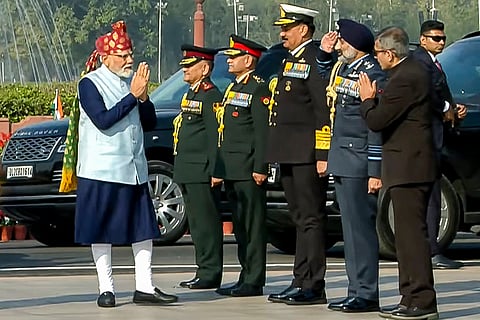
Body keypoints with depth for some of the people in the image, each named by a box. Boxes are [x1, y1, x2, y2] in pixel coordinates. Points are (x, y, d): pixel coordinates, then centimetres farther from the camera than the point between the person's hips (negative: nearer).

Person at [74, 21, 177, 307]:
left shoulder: (132, 81, 11)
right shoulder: (90, 84, -6)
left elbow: (150, 123, 10)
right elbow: (103, 120, -18)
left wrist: (143, 97, -7)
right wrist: (133, 95, -17)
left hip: (135, 170, 6)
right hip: (102, 171, -6)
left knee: (144, 228, 5)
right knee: (102, 230, 1)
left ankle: (145, 287, 10)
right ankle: (106, 289, 7)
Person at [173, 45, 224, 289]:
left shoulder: (210, 95, -11)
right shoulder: (191, 94, 20)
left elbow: (214, 136, -17)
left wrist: (215, 171, -21)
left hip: (200, 170, -10)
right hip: (187, 172, 10)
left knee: (206, 221, -7)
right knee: (196, 223, 11)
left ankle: (210, 273, -5)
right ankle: (204, 271, 16)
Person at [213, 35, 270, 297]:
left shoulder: (259, 89, -9)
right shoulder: (233, 88, 21)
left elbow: (263, 130, -16)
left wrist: (260, 167, -21)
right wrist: (219, 169, 21)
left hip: (248, 171, -10)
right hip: (232, 172, 10)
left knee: (252, 226, -6)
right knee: (240, 226, 12)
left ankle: (253, 282, -5)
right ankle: (245, 278, 16)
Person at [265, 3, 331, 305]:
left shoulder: (315, 60, -11)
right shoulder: (290, 61, 19)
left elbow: (325, 111, -17)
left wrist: (323, 155, -21)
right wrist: (278, 154, 21)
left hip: (308, 156, -10)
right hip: (290, 156, 10)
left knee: (311, 219, -6)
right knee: (301, 220, 13)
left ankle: (312, 286, -5)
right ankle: (302, 281, 18)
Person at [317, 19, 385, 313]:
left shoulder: (371, 75, -14)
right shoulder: (342, 67, 11)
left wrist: (375, 172, -19)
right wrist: (324, 52, 16)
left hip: (359, 163, -9)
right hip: (342, 161, 9)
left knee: (361, 227, -7)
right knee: (351, 228, 12)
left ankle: (367, 295, -3)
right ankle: (356, 291, 18)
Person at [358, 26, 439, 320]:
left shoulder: (404, 79, -18)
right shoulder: (414, 71, 14)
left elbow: (377, 120, -18)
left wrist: (367, 99, -1)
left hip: (409, 167, -11)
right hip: (413, 166, 11)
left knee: (412, 233, -10)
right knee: (409, 234, 14)